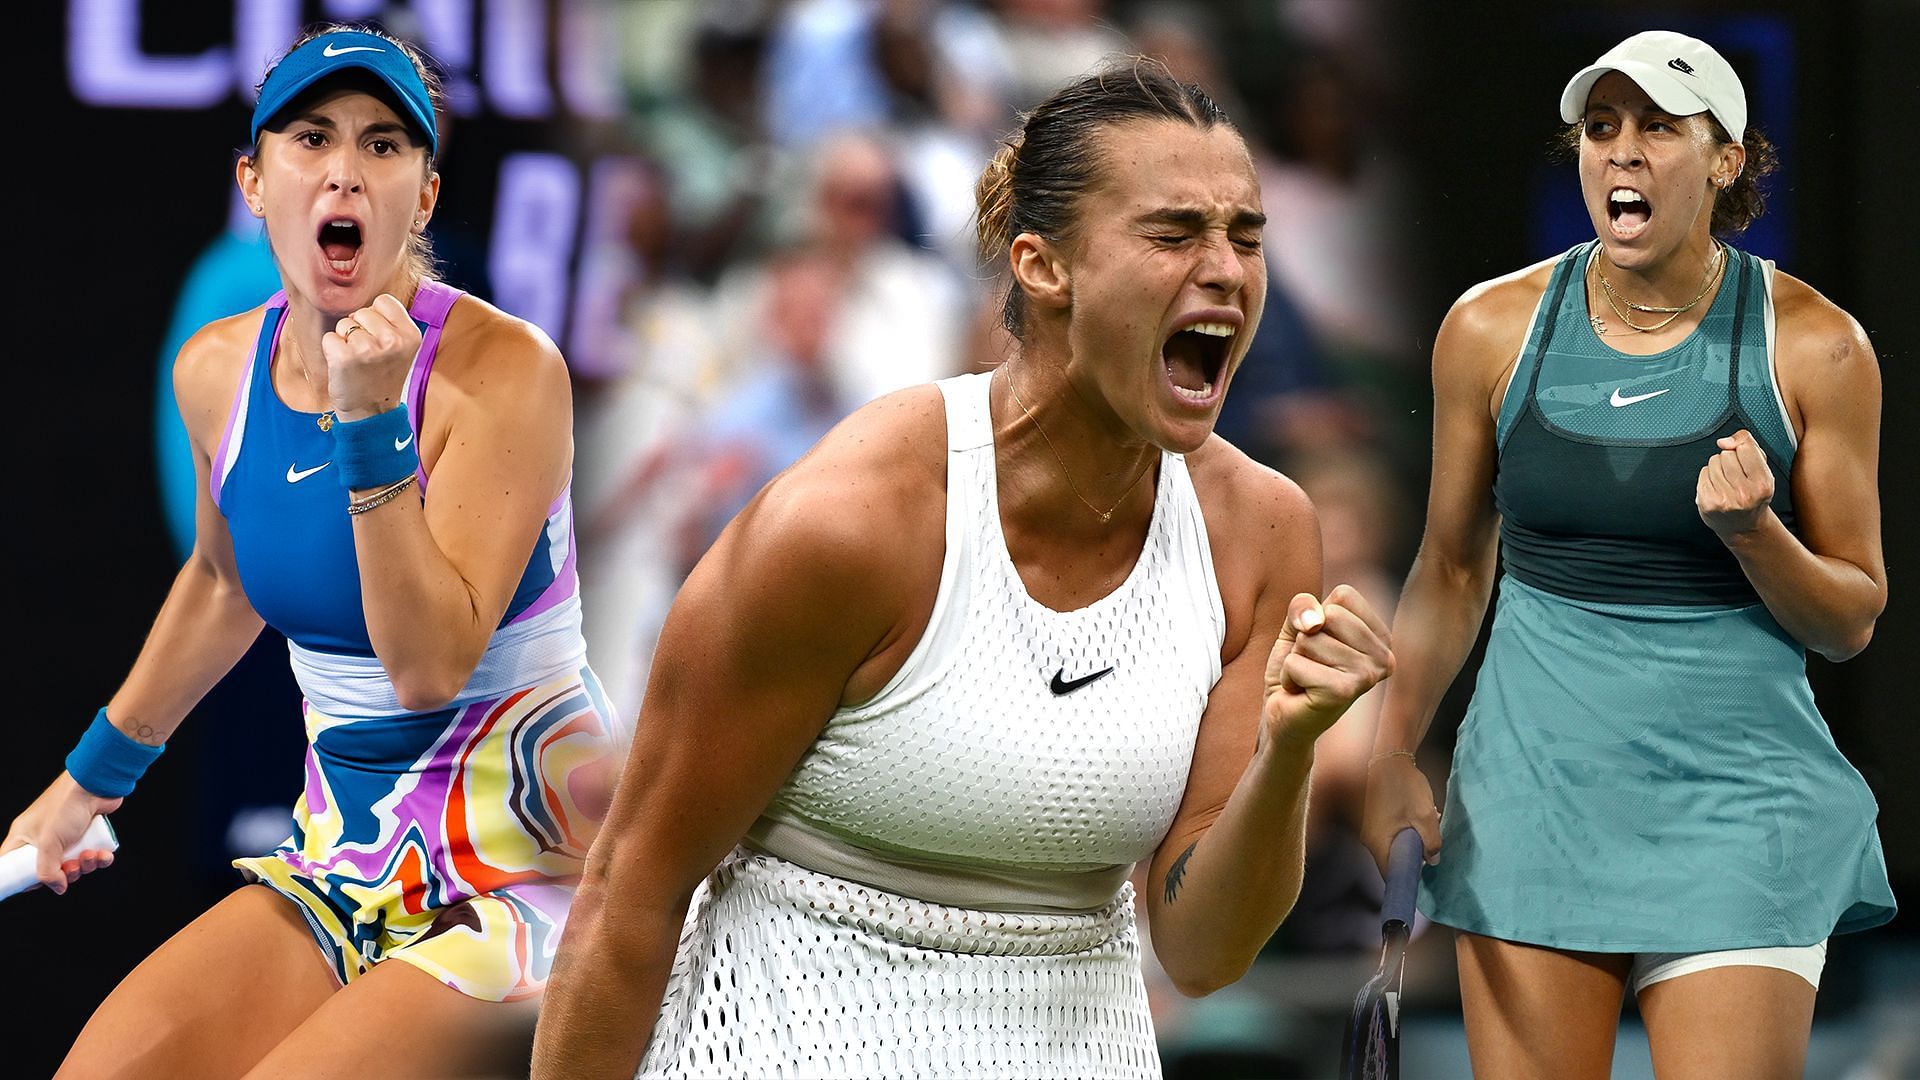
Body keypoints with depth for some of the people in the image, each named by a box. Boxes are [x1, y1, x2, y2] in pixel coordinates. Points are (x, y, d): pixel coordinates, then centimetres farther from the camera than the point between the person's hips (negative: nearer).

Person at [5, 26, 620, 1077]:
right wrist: (92, 776, 32)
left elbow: (429, 668, -23)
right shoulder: (217, 371, 2)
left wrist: (371, 423, -28)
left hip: (511, 875, -6)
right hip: (342, 861, 6)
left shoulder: (503, 368, -16)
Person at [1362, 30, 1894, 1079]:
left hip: (1736, 791, -2)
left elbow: (1852, 618, 2)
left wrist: (1750, 531, -17)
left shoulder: (1811, 345, -4)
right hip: (1534, 785, 2)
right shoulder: (1493, 327, 1)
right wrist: (1391, 752, 2)